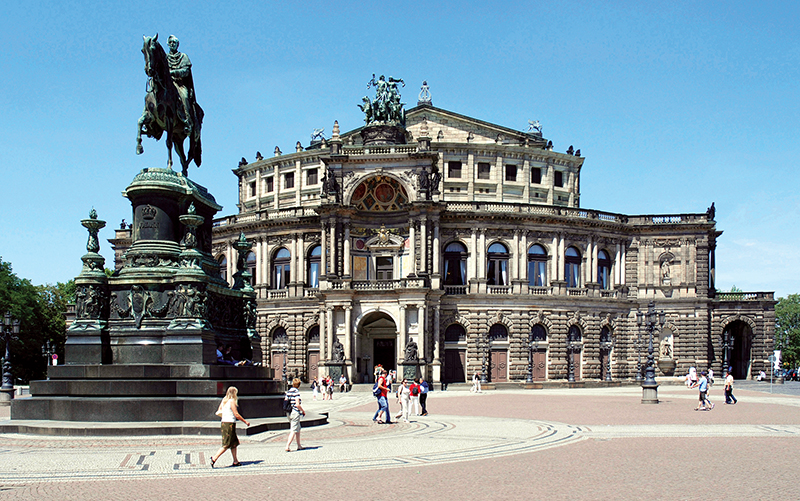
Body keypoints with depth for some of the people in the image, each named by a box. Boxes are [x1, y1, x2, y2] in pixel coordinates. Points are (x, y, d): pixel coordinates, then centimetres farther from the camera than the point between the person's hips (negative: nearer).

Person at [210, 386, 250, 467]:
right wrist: (245, 421, -4)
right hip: (230, 424, -9)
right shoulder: (232, 401, -11)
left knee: (234, 443, 14)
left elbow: (218, 412, 13)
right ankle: (214, 458, -12)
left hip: (223, 423, 9)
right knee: (226, 445, -6)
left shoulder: (223, 401, 12)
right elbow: (236, 415, -13)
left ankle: (235, 461, 16)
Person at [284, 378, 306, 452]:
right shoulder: (296, 392, -14)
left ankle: (299, 446, 27)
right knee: (294, 430, -4)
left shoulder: (288, 391, 7)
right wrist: (303, 411, -5)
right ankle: (287, 446, -12)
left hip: (289, 412, 8)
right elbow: (297, 404, -19)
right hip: (295, 412, -8)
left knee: (298, 429, 20)